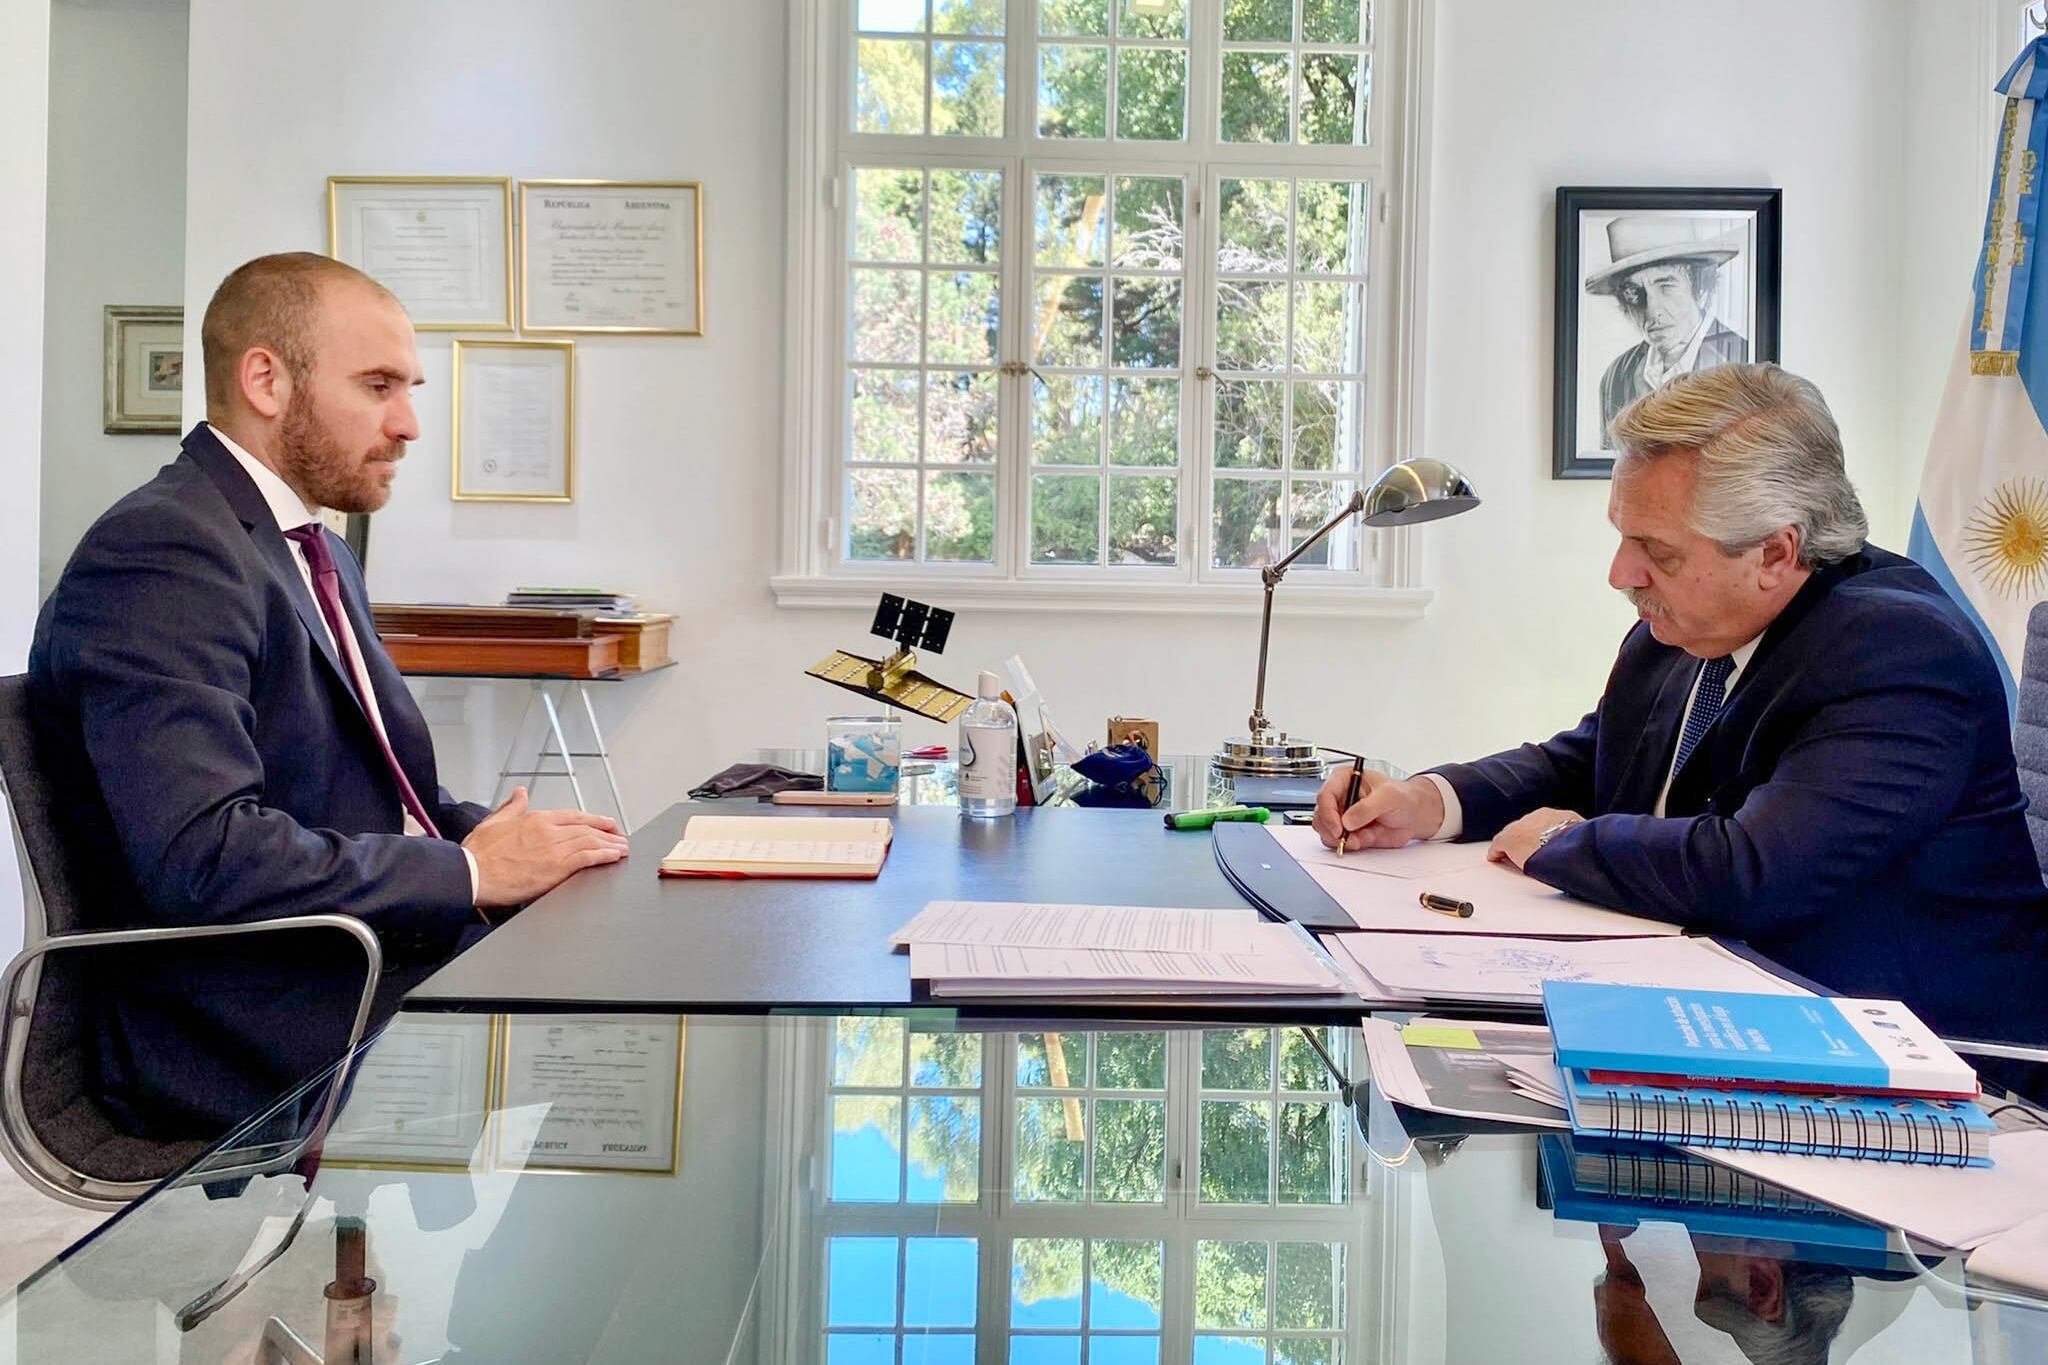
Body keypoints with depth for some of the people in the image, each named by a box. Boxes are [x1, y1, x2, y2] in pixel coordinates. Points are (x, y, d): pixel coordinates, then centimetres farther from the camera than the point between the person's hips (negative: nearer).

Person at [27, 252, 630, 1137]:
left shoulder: (322, 556, 18)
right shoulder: (160, 552, -14)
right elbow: (201, 855, -24)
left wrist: (495, 833, 2)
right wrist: (469, 871, -16)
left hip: (399, 960, 9)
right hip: (265, 1048, -9)